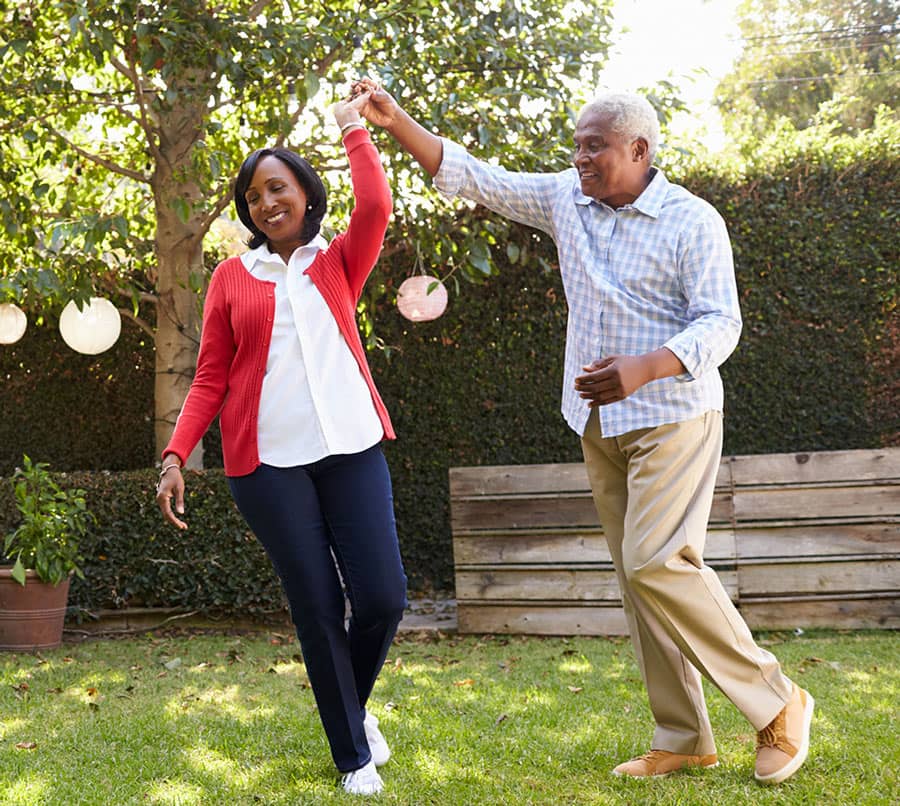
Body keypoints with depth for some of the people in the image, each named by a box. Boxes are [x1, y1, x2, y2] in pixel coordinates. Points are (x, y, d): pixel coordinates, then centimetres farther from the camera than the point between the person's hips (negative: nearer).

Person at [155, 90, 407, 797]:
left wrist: (352, 126, 4)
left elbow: (375, 207, -9)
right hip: (266, 459, -1)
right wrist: (176, 454, -4)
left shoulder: (338, 263, 11)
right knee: (317, 609, 0)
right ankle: (354, 755, 16)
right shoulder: (232, 278, 10)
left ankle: (354, 705, 26)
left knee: (383, 599, -5)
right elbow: (211, 377, 8)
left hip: (351, 447, 1)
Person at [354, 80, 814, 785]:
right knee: (640, 575, 7)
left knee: (656, 563, -17)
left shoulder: (693, 222, -10)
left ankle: (777, 704, -1)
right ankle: (684, 739, 14)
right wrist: (395, 121, -3)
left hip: (672, 418, -7)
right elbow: (469, 176, 7)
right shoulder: (566, 199, 6)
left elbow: (720, 323, -16)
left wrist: (642, 370, -32)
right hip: (600, 427, 7)